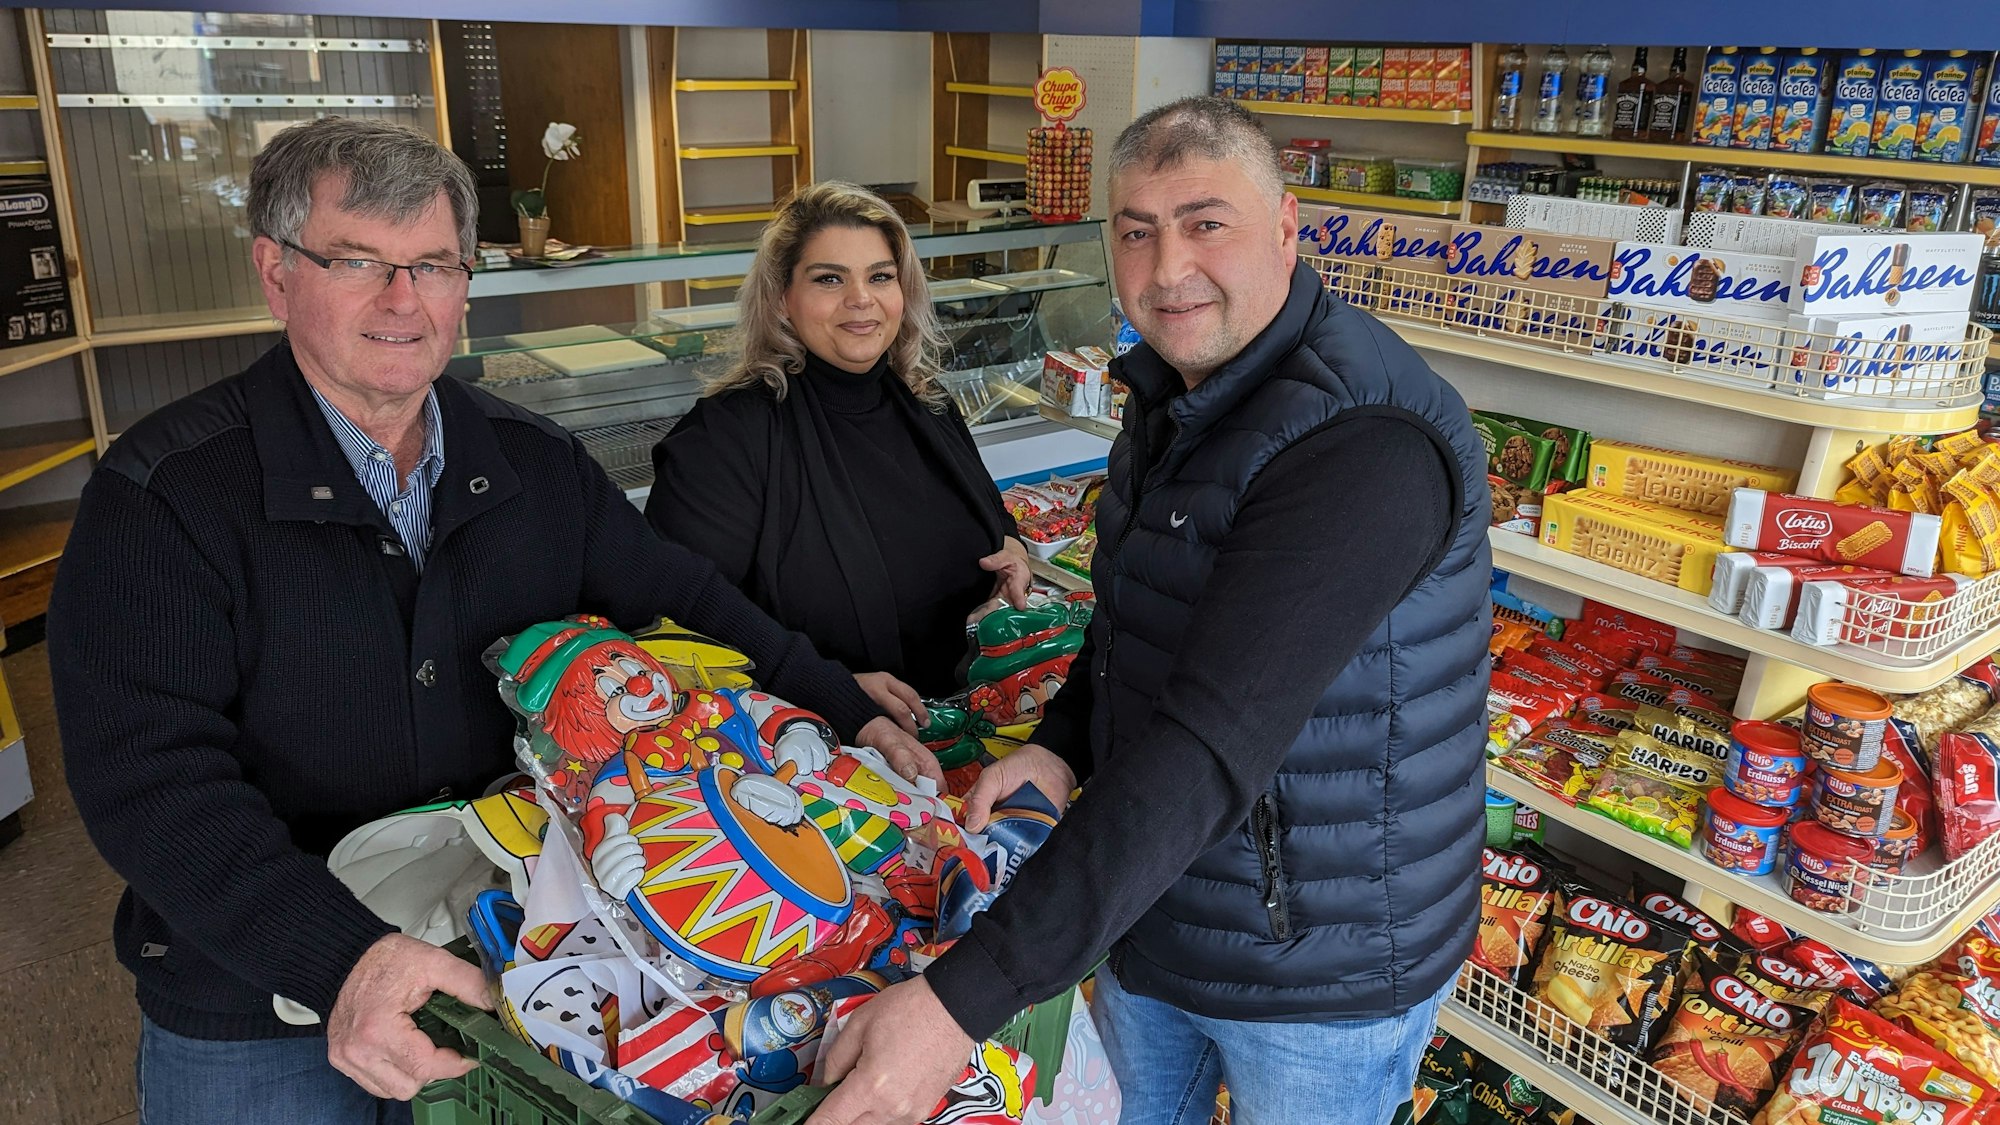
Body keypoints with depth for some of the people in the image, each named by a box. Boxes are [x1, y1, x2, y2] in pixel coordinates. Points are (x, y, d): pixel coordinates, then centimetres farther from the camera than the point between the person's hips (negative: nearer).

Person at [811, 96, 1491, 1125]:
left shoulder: (1367, 447, -30)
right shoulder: (1171, 395, 0)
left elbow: (1211, 744, -38)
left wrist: (964, 998, -39)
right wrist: (1065, 740, -4)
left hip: (1324, 970, -7)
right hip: (1147, 902, 8)